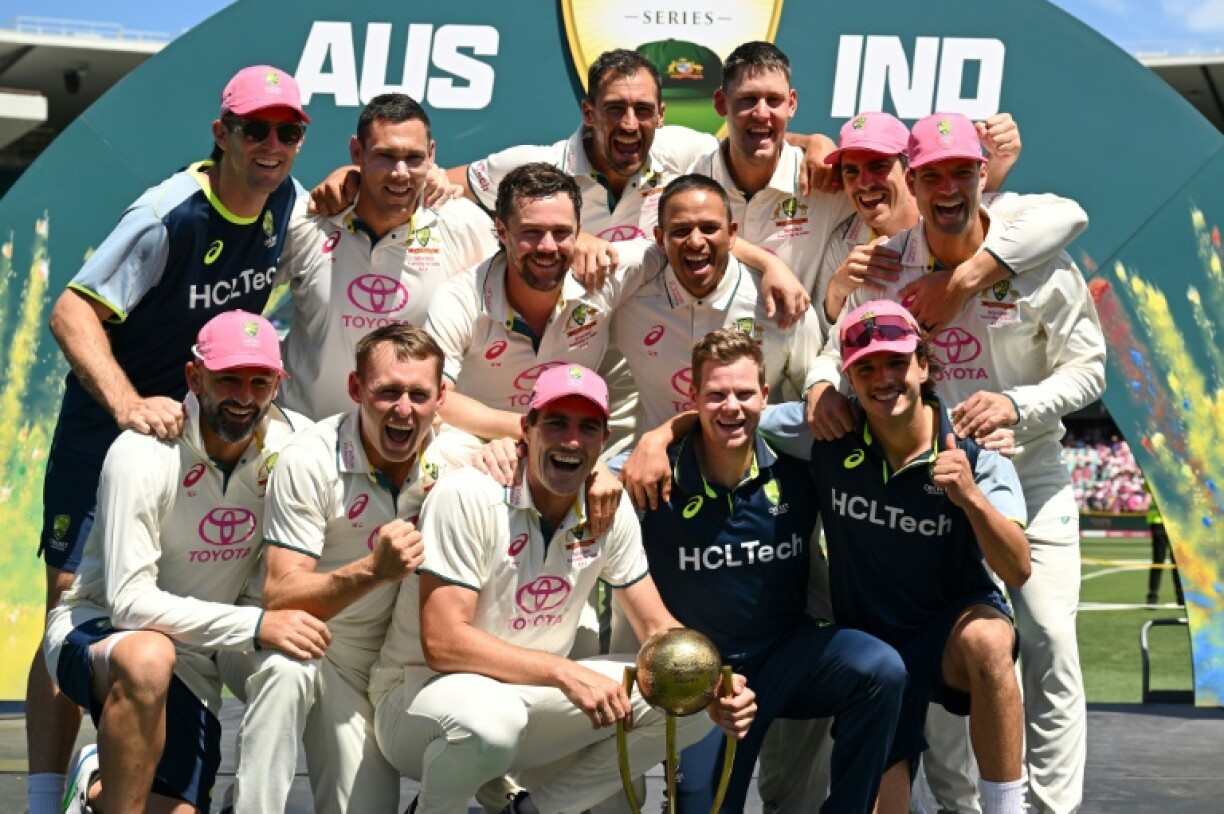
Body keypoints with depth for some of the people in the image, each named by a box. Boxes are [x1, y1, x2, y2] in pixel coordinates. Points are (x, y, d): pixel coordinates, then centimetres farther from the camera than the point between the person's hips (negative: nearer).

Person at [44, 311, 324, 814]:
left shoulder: (291, 442, -9)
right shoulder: (144, 453, -23)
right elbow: (130, 601, -27)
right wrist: (255, 625, -35)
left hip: (194, 659, 5)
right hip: (98, 630, -5)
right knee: (148, 657, -40)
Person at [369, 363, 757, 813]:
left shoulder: (611, 512, -3)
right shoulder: (468, 496, -21)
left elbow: (658, 628, 3)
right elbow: (443, 644, -26)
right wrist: (565, 672, -33)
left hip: (527, 695, 6)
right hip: (422, 691, -6)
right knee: (490, 717, -40)